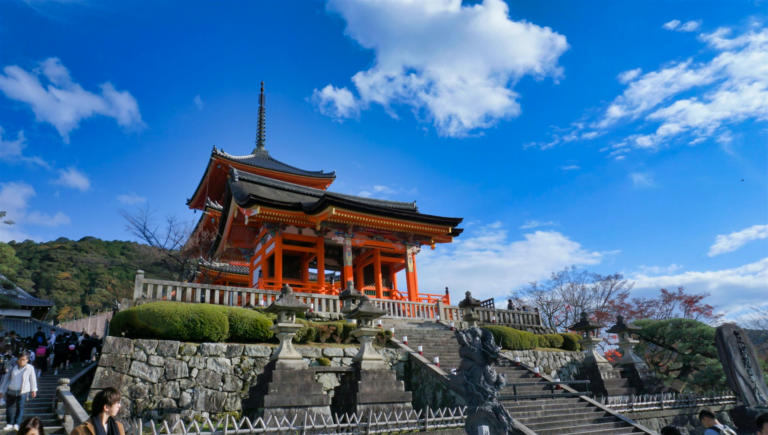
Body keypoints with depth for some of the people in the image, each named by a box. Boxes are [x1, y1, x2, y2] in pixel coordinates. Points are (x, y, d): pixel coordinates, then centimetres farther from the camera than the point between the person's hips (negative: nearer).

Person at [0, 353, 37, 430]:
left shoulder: (30, 368, -1)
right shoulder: (13, 367, 6)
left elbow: (33, 379, 4)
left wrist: (33, 390, 5)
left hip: (22, 391, -3)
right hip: (11, 390, 3)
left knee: (20, 407, -7)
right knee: (9, 407, 6)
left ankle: (16, 424, -1)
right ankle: (10, 424, 20)